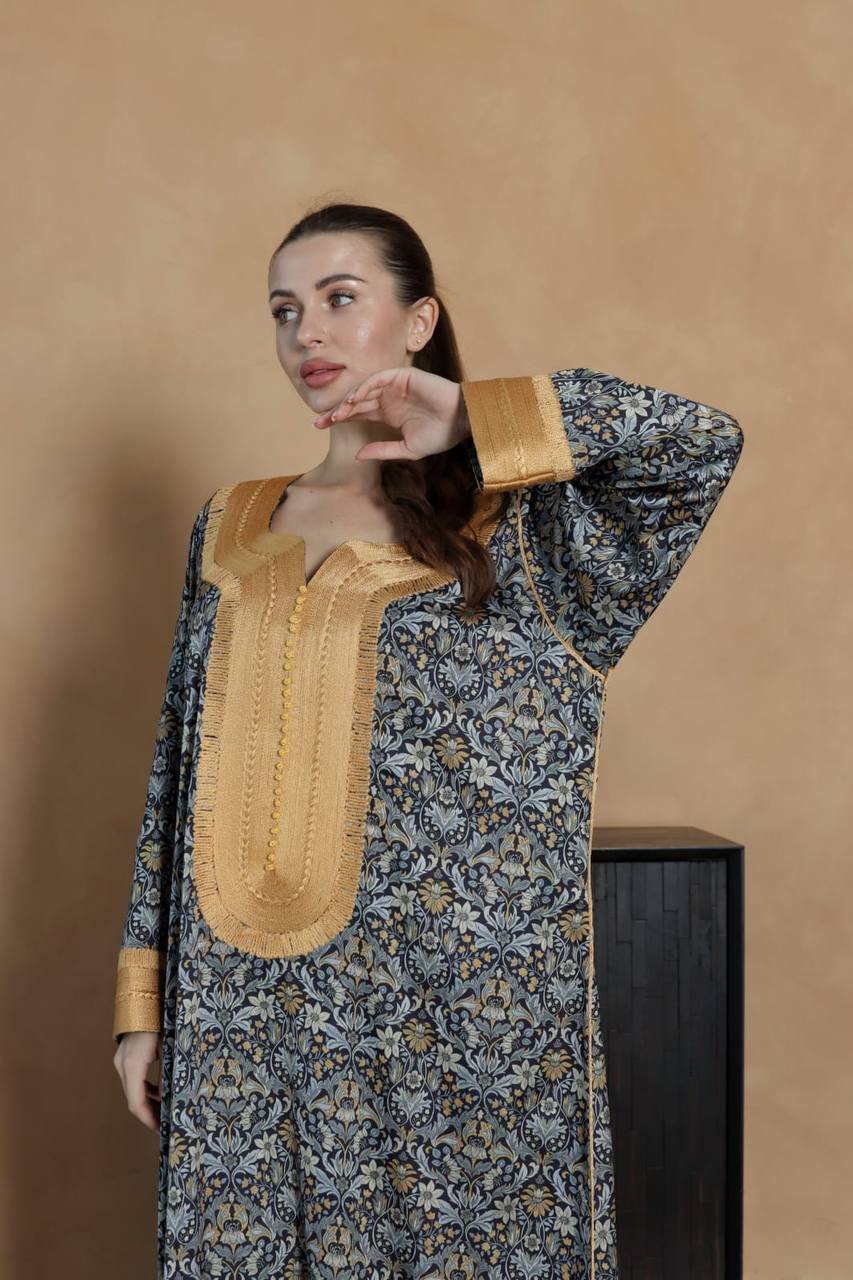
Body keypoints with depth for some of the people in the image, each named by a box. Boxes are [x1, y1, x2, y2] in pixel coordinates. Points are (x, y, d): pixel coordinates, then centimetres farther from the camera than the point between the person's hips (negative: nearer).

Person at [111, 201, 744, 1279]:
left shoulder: (521, 521, -1)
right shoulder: (231, 528, 11)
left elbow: (705, 443, -18)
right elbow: (177, 774, 11)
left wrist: (471, 422, -13)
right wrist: (144, 1001, 8)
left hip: (462, 1008, -3)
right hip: (242, 1015, 4)